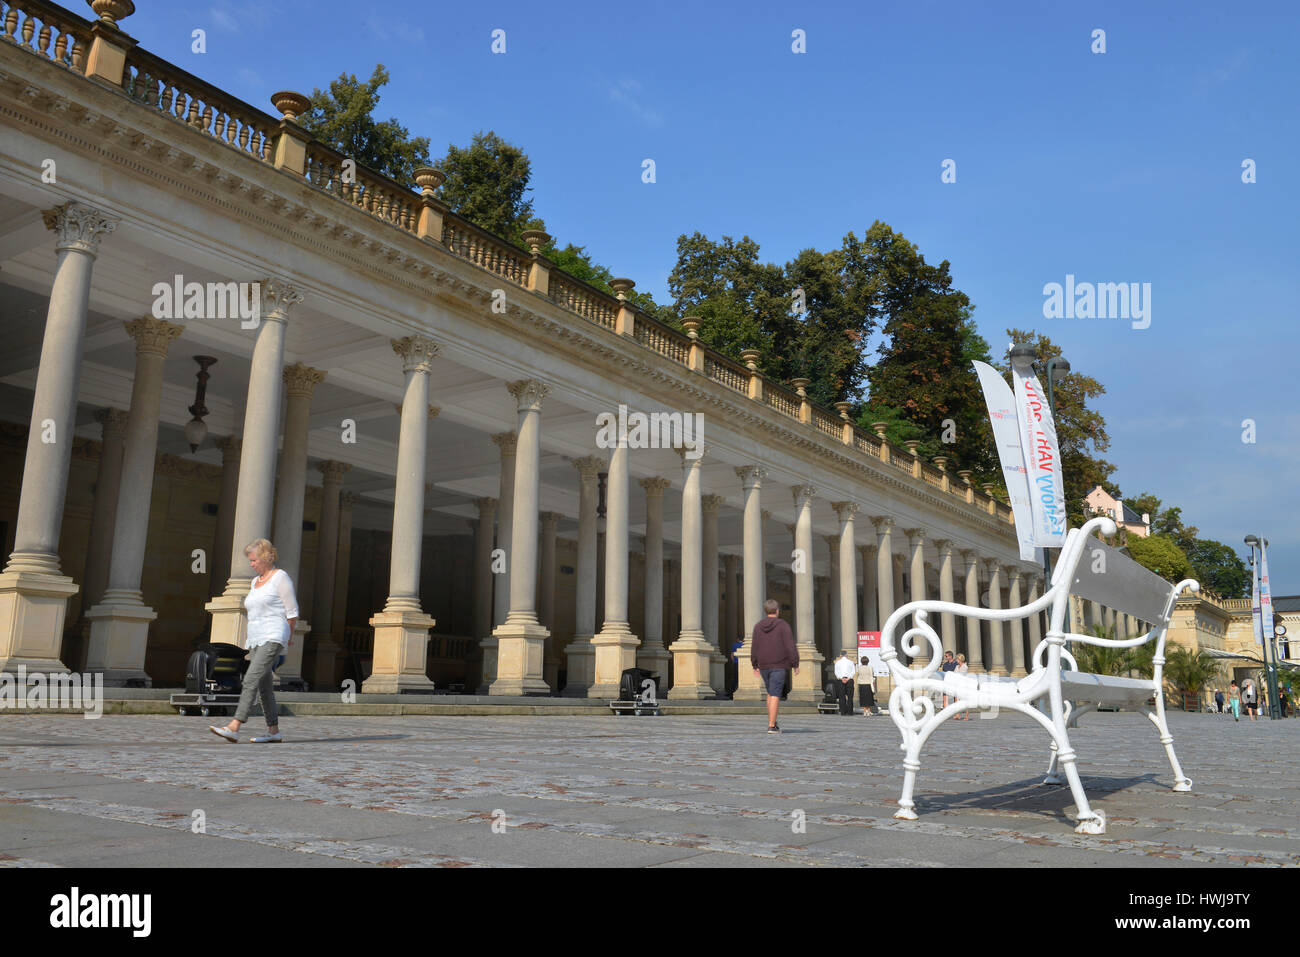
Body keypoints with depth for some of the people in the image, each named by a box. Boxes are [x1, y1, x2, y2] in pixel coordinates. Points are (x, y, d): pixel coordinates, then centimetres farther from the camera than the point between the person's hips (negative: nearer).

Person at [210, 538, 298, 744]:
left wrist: (286, 637, 6)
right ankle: (274, 731, 11)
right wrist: (249, 641, 16)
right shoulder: (255, 582, 19)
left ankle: (233, 728, -25)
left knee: (251, 680, -18)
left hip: (273, 638, -8)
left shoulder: (280, 577, -5)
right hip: (256, 641, 8)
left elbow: (292, 613, -4)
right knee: (265, 686, 6)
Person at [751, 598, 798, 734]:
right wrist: (795, 664, -3)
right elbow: (790, 646, -10)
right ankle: (771, 726, -9)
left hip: (763, 666, 4)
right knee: (775, 695, -4)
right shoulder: (783, 626, -6)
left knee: (771, 693, 19)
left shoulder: (758, 627, 5)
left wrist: (755, 666, 16)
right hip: (778, 666, -4)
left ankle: (773, 722, 21)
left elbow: (754, 648, 8)